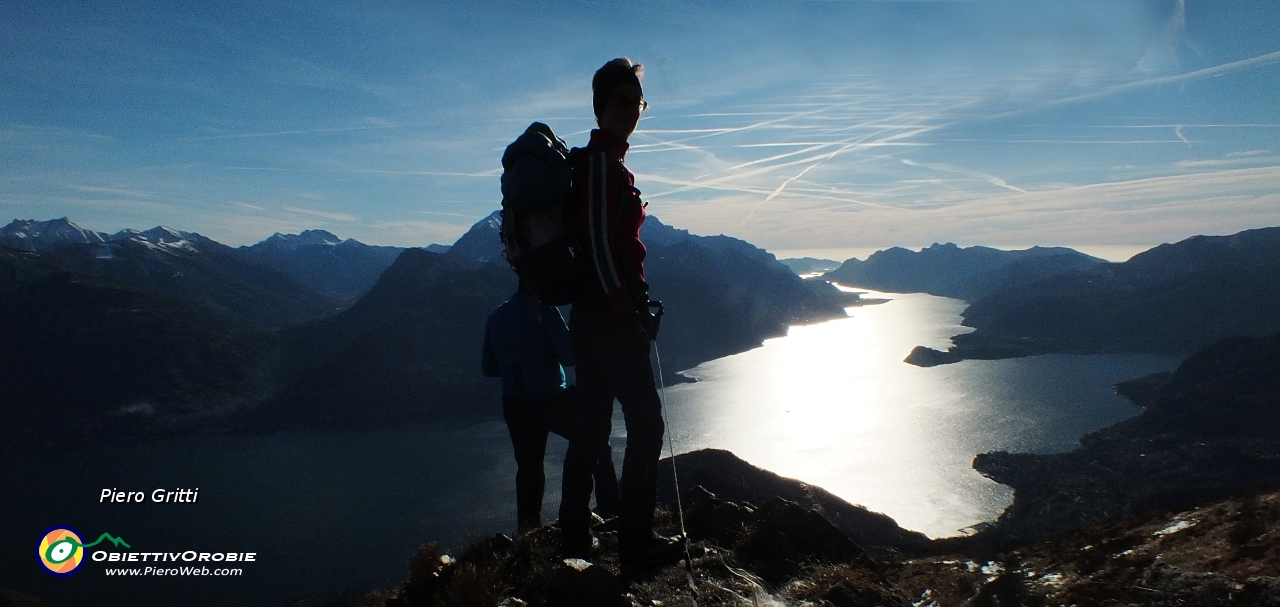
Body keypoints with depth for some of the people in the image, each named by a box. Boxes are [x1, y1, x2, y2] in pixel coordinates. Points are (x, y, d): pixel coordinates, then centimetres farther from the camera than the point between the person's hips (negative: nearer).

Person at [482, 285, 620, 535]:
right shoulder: (544, 311, -10)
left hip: (514, 406, 5)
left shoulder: (495, 317, 8)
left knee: (528, 466, 13)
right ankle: (610, 509, 13)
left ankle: (527, 528, 11)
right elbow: (569, 355, -14)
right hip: (551, 399, -5)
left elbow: (488, 367, 12)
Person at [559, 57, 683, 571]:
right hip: (612, 315, -10)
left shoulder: (601, 162, 19)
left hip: (595, 314, 10)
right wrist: (628, 307, -19)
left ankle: (575, 537, 22)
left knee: (592, 427, 14)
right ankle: (636, 542, 4)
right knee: (646, 425, -4)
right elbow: (599, 241, -19)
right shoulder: (602, 162, -11)